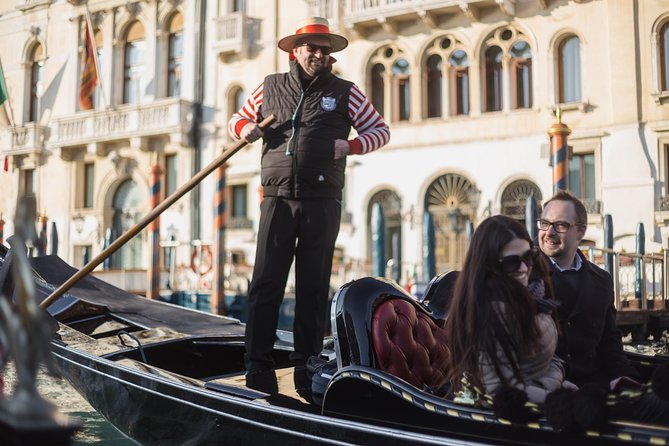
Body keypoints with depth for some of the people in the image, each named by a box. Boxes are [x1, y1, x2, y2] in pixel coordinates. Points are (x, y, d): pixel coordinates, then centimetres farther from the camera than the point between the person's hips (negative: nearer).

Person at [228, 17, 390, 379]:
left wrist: (352, 146, -9)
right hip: (277, 199, 1)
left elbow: (380, 130, 10)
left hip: (322, 202, -1)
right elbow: (237, 119, 23)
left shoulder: (344, 92, 8)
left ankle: (307, 360, 12)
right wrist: (244, 128, -2)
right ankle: (256, 361, 4)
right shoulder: (270, 88, 12)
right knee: (265, 282, -2)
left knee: (313, 285, 4)